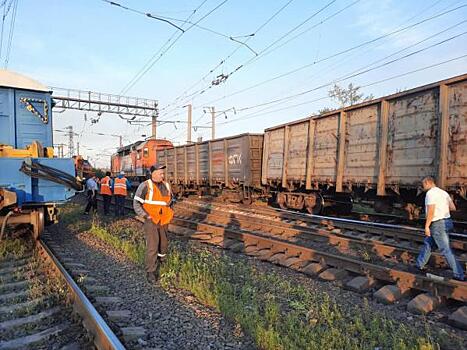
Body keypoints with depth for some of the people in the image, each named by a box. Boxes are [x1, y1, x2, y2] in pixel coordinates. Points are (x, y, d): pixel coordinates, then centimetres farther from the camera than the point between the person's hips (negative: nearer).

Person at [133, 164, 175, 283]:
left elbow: (172, 199, 24)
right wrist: (146, 215, -13)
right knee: (152, 246, -8)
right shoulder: (145, 186, -8)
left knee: (163, 245, 13)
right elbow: (136, 203, -8)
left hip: (164, 221, 6)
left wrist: (170, 212, 10)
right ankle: (151, 272, 3)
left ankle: (158, 266, 33)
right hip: (151, 221, -6)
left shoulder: (166, 186, 8)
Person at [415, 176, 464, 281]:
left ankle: (459, 275, 1)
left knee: (446, 250, -4)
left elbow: (431, 211, -21)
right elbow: (453, 208, 9)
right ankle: (419, 265, 28)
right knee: (428, 243, 19)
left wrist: (426, 226, -16)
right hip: (446, 221, 10)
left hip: (438, 224, -10)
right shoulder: (444, 192, 11)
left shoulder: (430, 193, -15)